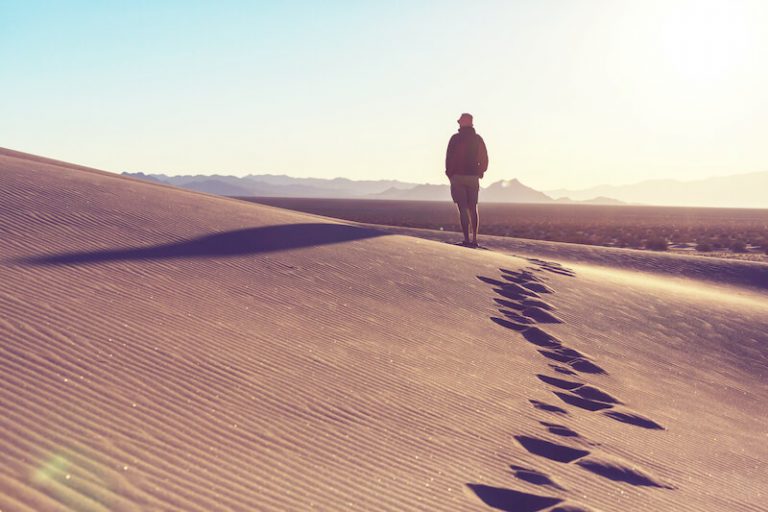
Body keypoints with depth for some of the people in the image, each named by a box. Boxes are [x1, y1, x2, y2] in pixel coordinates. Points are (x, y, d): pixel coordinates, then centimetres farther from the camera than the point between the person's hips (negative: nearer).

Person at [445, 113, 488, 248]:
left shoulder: (456, 138, -6)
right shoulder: (478, 139, 7)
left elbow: (449, 157, -9)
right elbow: (484, 159, 8)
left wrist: (449, 174, 2)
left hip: (458, 176, -4)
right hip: (473, 177, 4)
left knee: (463, 209, -5)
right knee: (473, 208, 12)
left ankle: (467, 240, -11)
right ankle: (474, 239, 13)